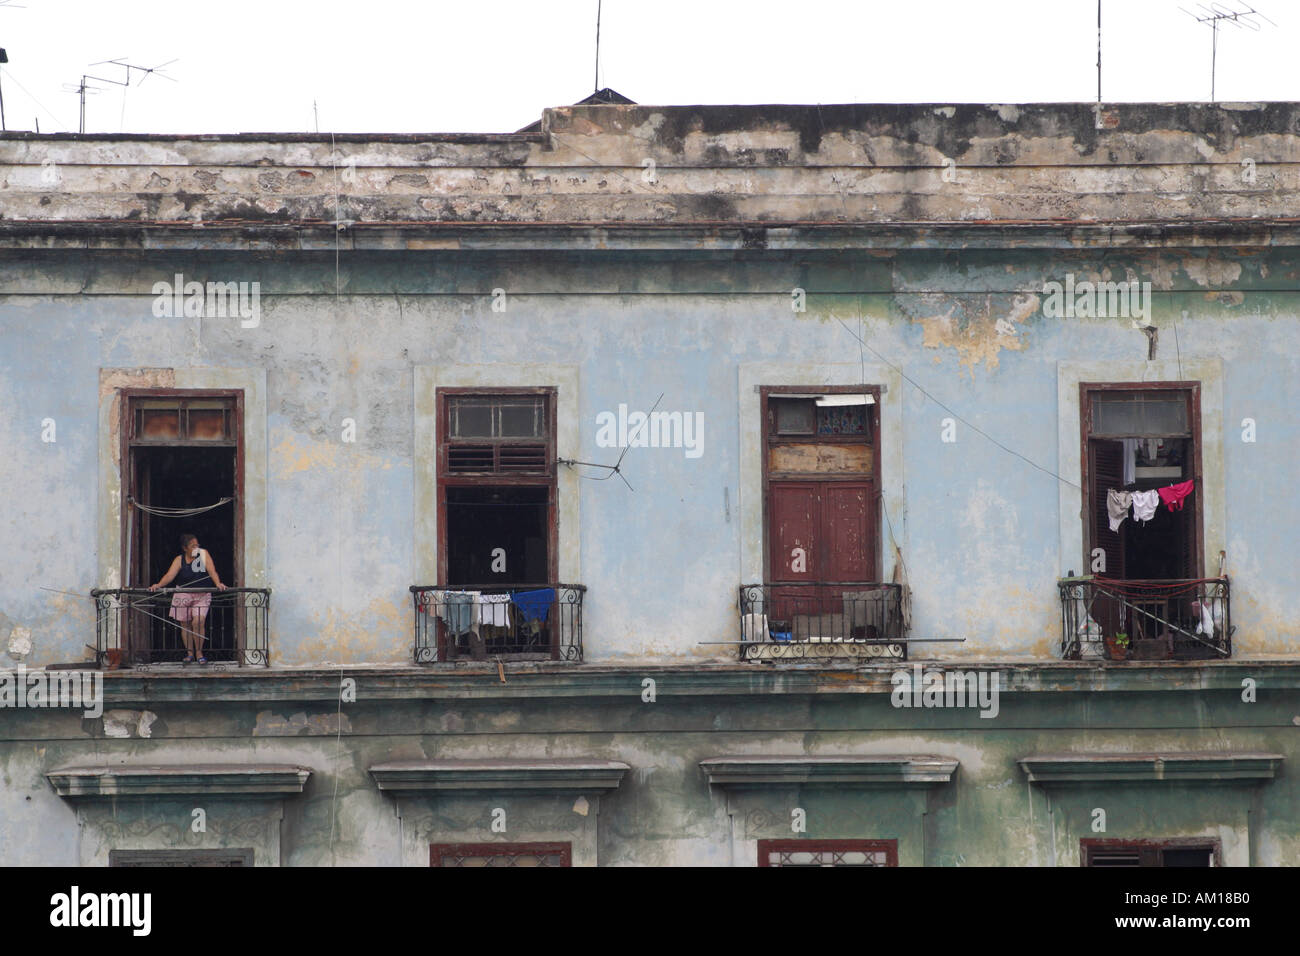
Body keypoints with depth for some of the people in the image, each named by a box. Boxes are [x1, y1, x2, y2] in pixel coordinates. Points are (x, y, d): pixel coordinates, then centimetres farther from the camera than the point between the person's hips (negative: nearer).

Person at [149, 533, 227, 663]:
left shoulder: (203, 554, -2)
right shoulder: (179, 560, 0)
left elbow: (212, 571, -11)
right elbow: (170, 575, -11)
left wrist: (218, 584, -29)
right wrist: (158, 585, -29)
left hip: (202, 595, -2)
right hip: (183, 595, 2)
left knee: (198, 622, -16)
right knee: (185, 624, 4)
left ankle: (199, 652, -2)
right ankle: (190, 653, 17)